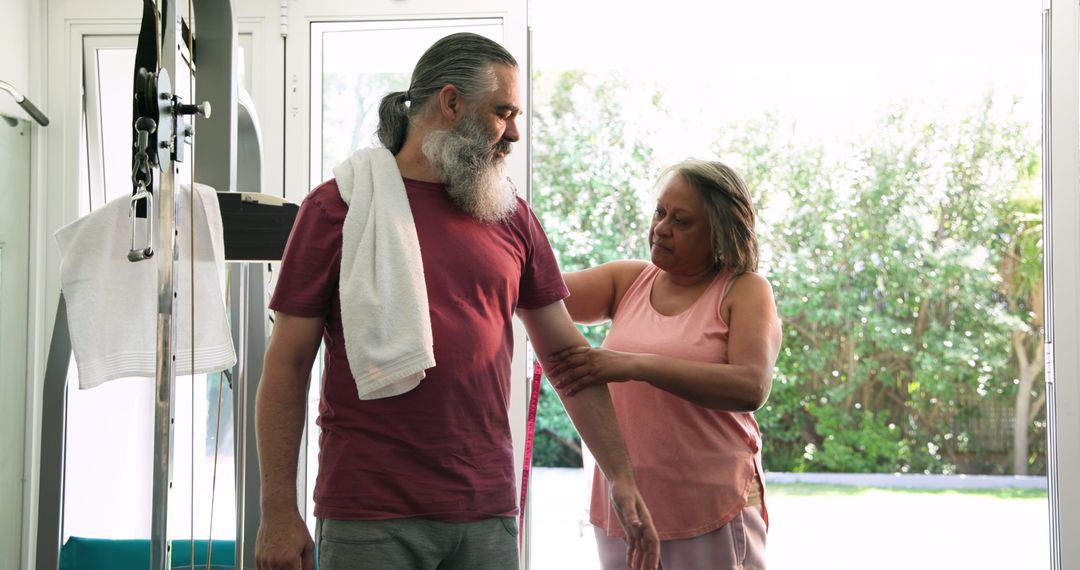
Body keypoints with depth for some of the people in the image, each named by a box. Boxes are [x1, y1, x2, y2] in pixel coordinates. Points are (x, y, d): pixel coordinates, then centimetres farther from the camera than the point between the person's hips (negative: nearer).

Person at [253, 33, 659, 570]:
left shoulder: (510, 215, 10)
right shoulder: (338, 205, -1)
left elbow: (565, 350, 15)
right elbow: (287, 364, -1)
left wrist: (621, 478, 11)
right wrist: (278, 512, -6)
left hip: (488, 514, 3)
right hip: (369, 519, -3)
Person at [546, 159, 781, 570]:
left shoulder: (744, 291, -3)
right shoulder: (628, 282, 8)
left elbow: (752, 387, -19)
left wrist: (636, 364, -25)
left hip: (712, 517, -3)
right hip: (621, 511, 4)